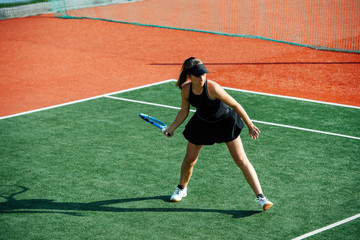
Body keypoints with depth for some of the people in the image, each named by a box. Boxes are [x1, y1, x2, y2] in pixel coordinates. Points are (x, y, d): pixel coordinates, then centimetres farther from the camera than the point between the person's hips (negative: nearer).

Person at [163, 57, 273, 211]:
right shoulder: (186, 90, -19)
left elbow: (235, 105, -24)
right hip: (202, 123, 4)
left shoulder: (213, 88, -34)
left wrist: (250, 126, -19)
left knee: (241, 160, -9)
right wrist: (171, 128, -7)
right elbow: (184, 112, 0)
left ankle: (260, 197, -6)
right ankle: (182, 189, 40)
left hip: (225, 122, -4)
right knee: (189, 160, 10)